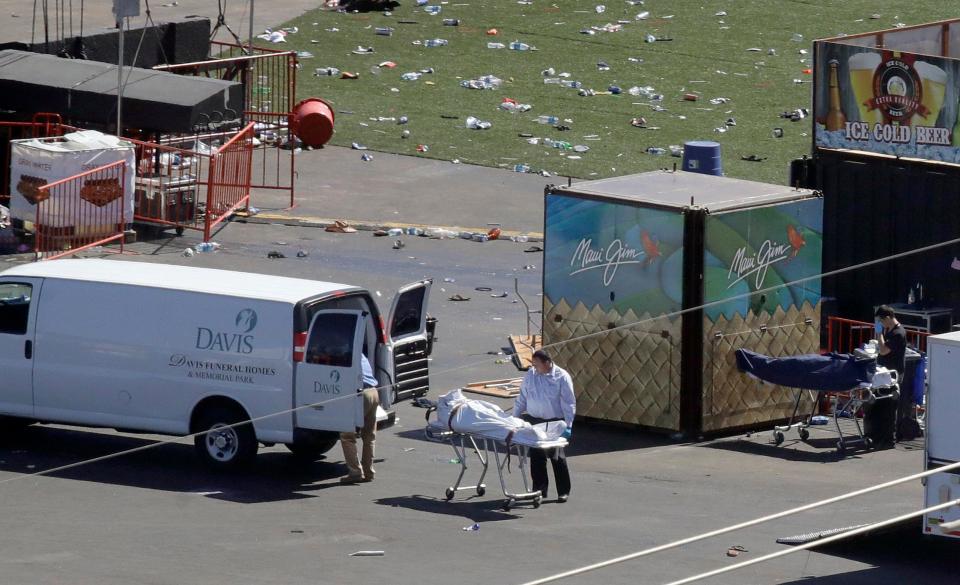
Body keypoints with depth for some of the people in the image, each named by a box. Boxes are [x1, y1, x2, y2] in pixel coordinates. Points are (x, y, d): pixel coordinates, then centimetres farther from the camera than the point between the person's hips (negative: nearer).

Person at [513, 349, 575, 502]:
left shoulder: (561, 377, -8)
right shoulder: (530, 375, 6)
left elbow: (569, 403, -8)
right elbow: (522, 398, 14)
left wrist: (568, 425, -14)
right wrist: (514, 418, 11)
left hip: (555, 422, -4)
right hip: (534, 420, 4)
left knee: (557, 457, -5)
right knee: (536, 456, 6)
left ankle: (563, 491, 4)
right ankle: (539, 488, 17)